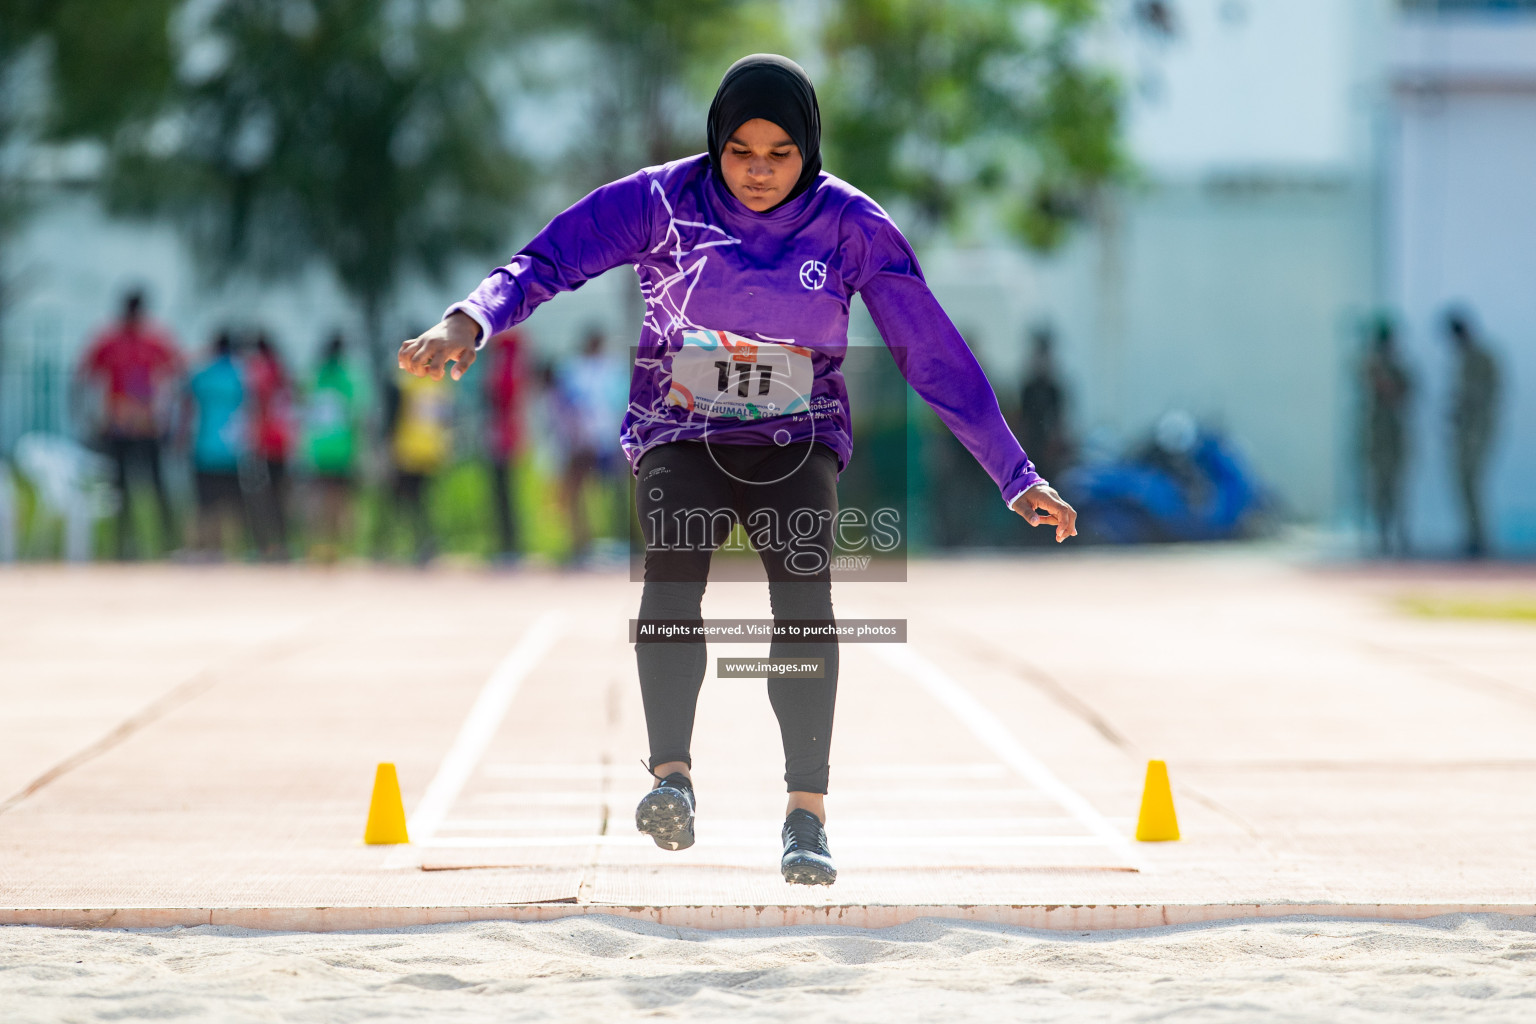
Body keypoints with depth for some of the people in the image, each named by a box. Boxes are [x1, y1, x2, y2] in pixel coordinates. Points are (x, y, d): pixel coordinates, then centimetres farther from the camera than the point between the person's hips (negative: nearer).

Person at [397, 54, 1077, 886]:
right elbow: (546, 261, -17)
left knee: (803, 579, -25)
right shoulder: (662, 202, -10)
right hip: (679, 435, 0)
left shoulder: (852, 226, -8)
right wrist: (469, 321, -38)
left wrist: (1015, 477, -7)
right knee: (674, 560, -29)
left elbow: (935, 356, -6)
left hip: (797, 442, 0)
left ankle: (806, 814, -27)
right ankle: (671, 775, -40)